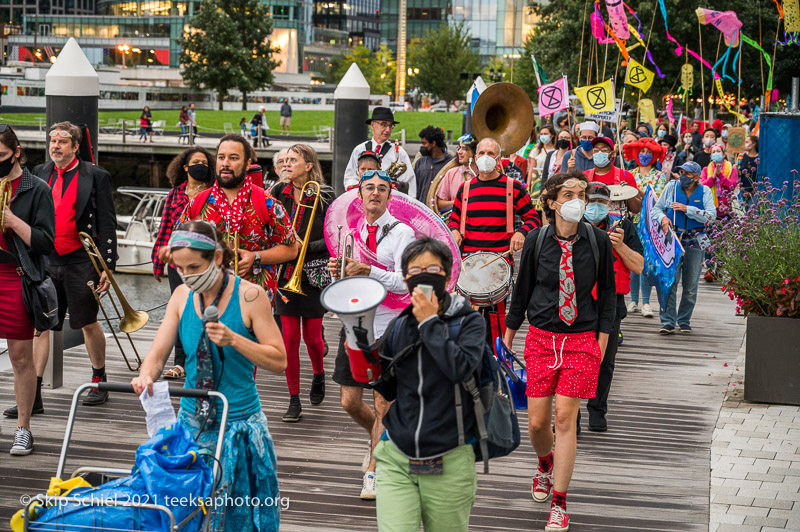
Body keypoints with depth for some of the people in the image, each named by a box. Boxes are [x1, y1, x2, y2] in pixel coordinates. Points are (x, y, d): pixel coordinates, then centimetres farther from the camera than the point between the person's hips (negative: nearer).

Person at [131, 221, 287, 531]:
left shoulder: (249, 296, -10)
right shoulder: (182, 296, 3)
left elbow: (279, 361, -9)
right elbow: (157, 354, 2)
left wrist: (233, 339, -22)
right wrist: (145, 376, -20)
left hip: (239, 426, -4)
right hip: (191, 424, 4)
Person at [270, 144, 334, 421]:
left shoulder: (324, 197, -5)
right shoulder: (279, 193, 4)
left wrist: (305, 247, -18)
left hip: (312, 274, -2)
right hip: (286, 274, 2)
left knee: (312, 336, 3)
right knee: (289, 336, -2)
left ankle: (318, 373, 36)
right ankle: (294, 401, 5)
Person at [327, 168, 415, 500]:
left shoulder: (401, 232, -7)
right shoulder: (352, 231, 10)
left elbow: (403, 284, -16)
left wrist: (368, 271, -26)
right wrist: (336, 272, -6)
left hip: (388, 327, -5)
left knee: (383, 404, -3)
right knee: (350, 402, 9)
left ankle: (373, 471, 8)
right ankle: (379, 439, 39)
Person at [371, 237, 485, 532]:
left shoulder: (469, 322, -2)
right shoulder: (398, 327, 8)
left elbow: (460, 368, -21)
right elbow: (389, 390, 14)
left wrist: (430, 322, -14)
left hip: (448, 463, -2)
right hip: (396, 459, 2)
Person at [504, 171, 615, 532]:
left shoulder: (598, 240, -3)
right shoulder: (537, 240, -2)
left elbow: (607, 290, 6)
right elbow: (523, 288, 9)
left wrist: (602, 339, 2)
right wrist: (508, 335, 14)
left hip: (582, 339, -1)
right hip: (541, 337, 1)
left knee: (566, 418, -7)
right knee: (537, 422, 2)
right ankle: (546, 465, 39)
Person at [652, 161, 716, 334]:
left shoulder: (704, 191, 3)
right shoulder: (672, 187, 5)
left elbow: (712, 215, -9)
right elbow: (656, 208, 12)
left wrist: (687, 209, -16)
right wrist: (662, 218, -11)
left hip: (695, 242, 0)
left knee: (690, 285, 5)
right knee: (670, 281, -11)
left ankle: (684, 321, 18)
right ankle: (668, 322, -10)